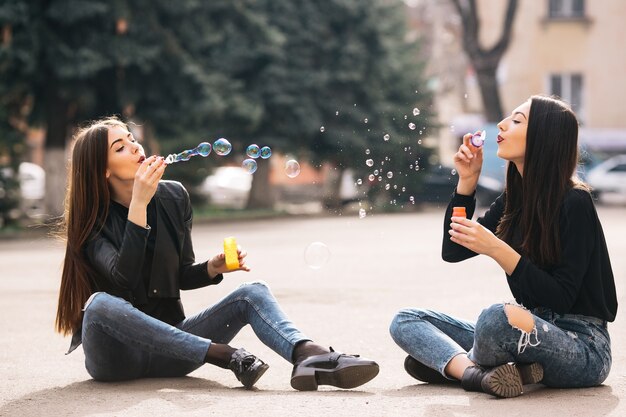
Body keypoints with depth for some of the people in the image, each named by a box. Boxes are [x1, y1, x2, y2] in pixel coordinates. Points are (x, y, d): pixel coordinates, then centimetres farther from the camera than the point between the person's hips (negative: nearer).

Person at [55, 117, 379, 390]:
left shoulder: (173, 197, 4)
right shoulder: (92, 219, -10)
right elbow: (124, 279, -28)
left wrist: (214, 267, -8)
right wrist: (139, 204, -30)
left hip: (168, 346, 5)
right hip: (117, 354, -5)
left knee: (252, 294, -14)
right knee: (101, 304, -38)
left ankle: (308, 355, -46)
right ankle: (226, 356, -35)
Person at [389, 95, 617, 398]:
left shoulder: (573, 203, -14)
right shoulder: (514, 200, 9)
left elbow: (561, 299, -19)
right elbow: (452, 252, 12)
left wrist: (497, 250, -25)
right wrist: (467, 180, 4)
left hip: (583, 347, -8)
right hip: (534, 332, 8)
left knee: (497, 317, -39)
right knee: (405, 321, 0)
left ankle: (452, 362, -8)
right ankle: (478, 373, -24)